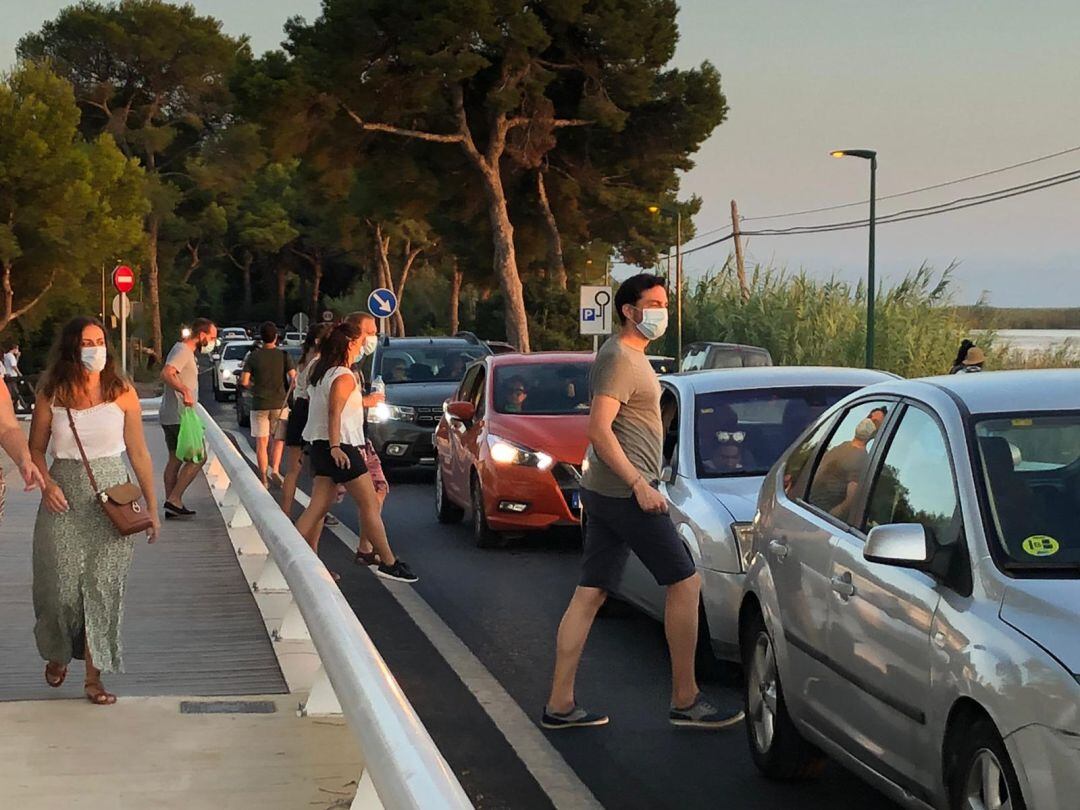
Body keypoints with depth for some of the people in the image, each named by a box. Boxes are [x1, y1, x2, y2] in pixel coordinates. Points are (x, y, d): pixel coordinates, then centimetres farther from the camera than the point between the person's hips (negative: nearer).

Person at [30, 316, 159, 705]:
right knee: (62, 584, 5)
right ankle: (57, 654, 34)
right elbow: (35, 448, 8)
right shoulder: (52, 394, -1)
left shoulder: (122, 392, -2)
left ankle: (93, 676, 6)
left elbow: (138, 452, 3)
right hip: (64, 499, 0)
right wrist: (46, 483, -11)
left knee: (103, 585, -3)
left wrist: (151, 506, 4)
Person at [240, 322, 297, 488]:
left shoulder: (253, 356, -3)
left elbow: (244, 381, -7)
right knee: (278, 439, 14)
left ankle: (264, 478, 4)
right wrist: (288, 390, 9)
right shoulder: (284, 356, -4)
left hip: (259, 404, 0)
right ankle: (275, 469, -7)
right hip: (280, 403, 0)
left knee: (261, 442, 5)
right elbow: (293, 379, -11)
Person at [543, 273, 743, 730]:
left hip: (603, 492, 10)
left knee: (589, 595, 8)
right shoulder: (620, 360, -13)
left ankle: (559, 705, 8)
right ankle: (685, 701, 0)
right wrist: (640, 485, -25)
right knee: (685, 582, -5)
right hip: (625, 491, -10)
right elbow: (599, 430, -21)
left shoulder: (631, 355, 19)